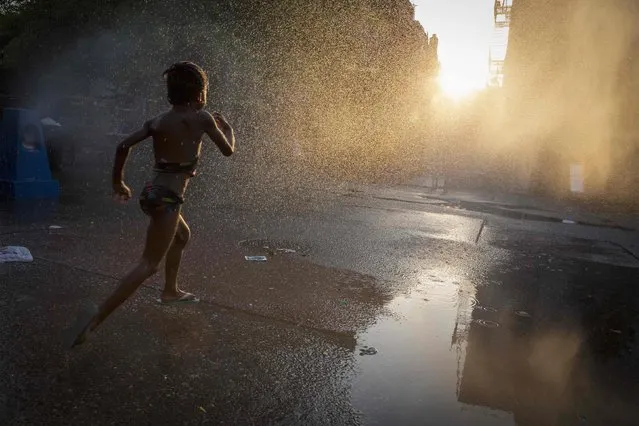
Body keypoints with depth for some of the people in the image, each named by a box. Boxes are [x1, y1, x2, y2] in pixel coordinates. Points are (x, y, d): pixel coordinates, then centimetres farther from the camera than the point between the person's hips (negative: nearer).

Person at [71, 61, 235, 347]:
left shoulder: (158, 121, 8)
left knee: (182, 236, 32)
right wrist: (227, 128, 24)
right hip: (168, 197, -8)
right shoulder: (202, 118, -7)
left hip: (154, 192, 8)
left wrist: (118, 182, 12)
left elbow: (124, 146, 1)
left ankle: (170, 291, 45)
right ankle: (96, 320, -13)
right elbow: (228, 151, 3)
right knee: (149, 265, -7)